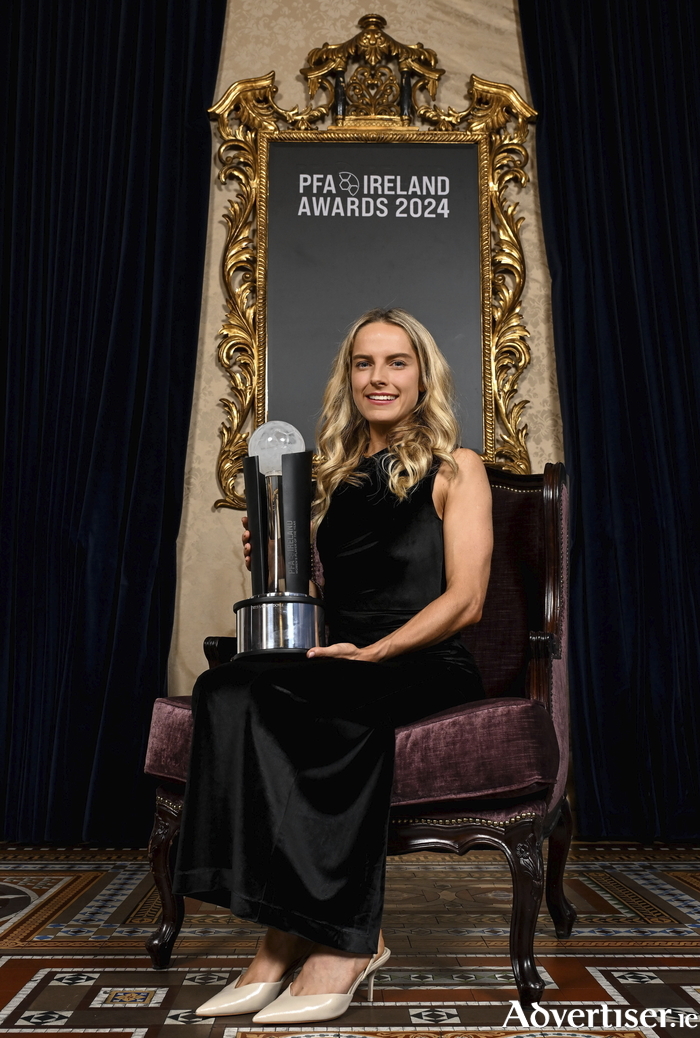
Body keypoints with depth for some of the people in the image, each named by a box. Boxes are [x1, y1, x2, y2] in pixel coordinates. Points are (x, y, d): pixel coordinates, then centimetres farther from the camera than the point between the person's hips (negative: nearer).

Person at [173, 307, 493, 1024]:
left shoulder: (455, 469, 8)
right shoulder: (331, 475, 21)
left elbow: (465, 599, -4)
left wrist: (375, 650, -17)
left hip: (430, 668, -4)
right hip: (342, 667, 4)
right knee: (230, 687, -27)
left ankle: (341, 940, -20)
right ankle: (301, 930, -23)